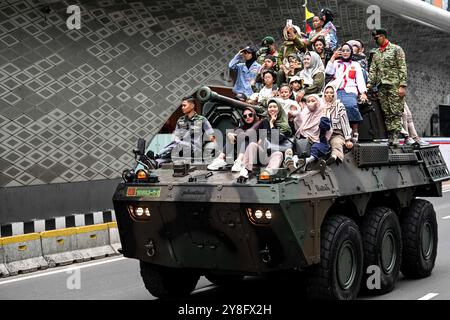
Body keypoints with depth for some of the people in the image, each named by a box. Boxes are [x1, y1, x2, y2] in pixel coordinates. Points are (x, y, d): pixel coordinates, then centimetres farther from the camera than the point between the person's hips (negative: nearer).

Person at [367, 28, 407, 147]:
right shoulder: (376, 53, 18)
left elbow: (402, 68, -4)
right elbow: (373, 70, 14)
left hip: (394, 85, -5)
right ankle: (390, 136, 5)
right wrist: (370, 83, -1)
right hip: (381, 86, 5)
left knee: (396, 112, -8)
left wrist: (402, 85, -12)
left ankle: (395, 136, -9)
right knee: (387, 113, 3)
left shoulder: (396, 49, 2)